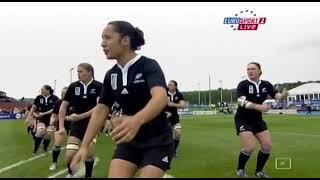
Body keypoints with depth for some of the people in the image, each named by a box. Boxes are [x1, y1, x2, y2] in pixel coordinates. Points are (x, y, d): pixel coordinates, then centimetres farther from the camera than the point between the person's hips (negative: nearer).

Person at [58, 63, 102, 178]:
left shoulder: (98, 86, -9)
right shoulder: (73, 86, -2)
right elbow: (63, 106, 5)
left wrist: (81, 116, -21)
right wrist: (61, 126, 0)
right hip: (76, 125, 1)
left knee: (89, 153, -5)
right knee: (70, 155, -8)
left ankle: (88, 176, 22)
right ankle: (70, 173, 24)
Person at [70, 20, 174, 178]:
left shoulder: (149, 66, -17)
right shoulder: (111, 75, 2)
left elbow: (161, 97, -36)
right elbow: (101, 110, 7)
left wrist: (137, 120, -56)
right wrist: (84, 146, 0)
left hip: (157, 142, -5)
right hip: (128, 142, 5)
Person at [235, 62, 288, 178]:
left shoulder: (266, 85, -1)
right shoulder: (243, 85, -16)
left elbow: (277, 96, -7)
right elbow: (241, 101, -31)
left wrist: (283, 95, -33)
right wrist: (258, 107, -46)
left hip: (257, 119, 6)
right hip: (243, 120, -5)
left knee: (267, 145, 1)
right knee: (250, 147, -15)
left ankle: (259, 171, 22)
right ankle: (240, 170, 11)